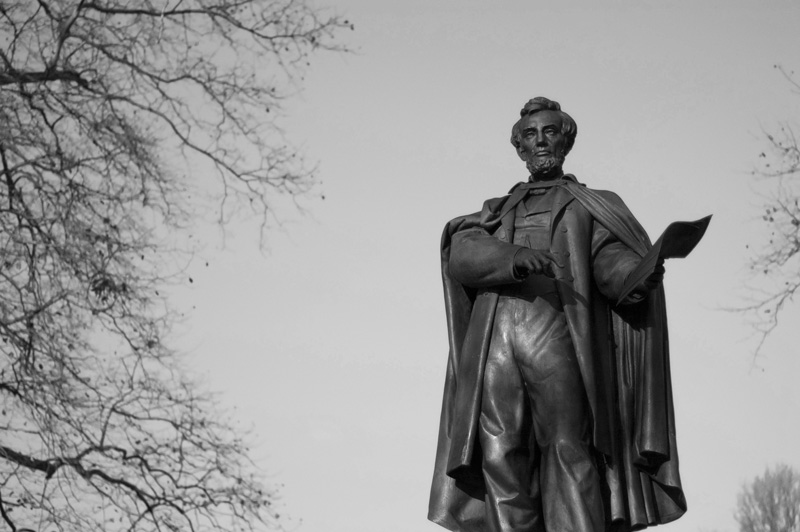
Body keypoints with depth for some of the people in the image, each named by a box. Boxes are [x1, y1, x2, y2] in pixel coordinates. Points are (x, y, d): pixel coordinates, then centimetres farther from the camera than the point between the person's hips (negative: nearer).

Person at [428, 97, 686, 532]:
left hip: (558, 329, -2)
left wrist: (635, 276, -20)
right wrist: (515, 258, -13)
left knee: (567, 449, -19)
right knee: (501, 461, -12)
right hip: (494, 338, 2)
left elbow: (611, 259, 5)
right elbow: (461, 255, 9)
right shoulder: (496, 212, 30)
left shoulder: (593, 206, 25)